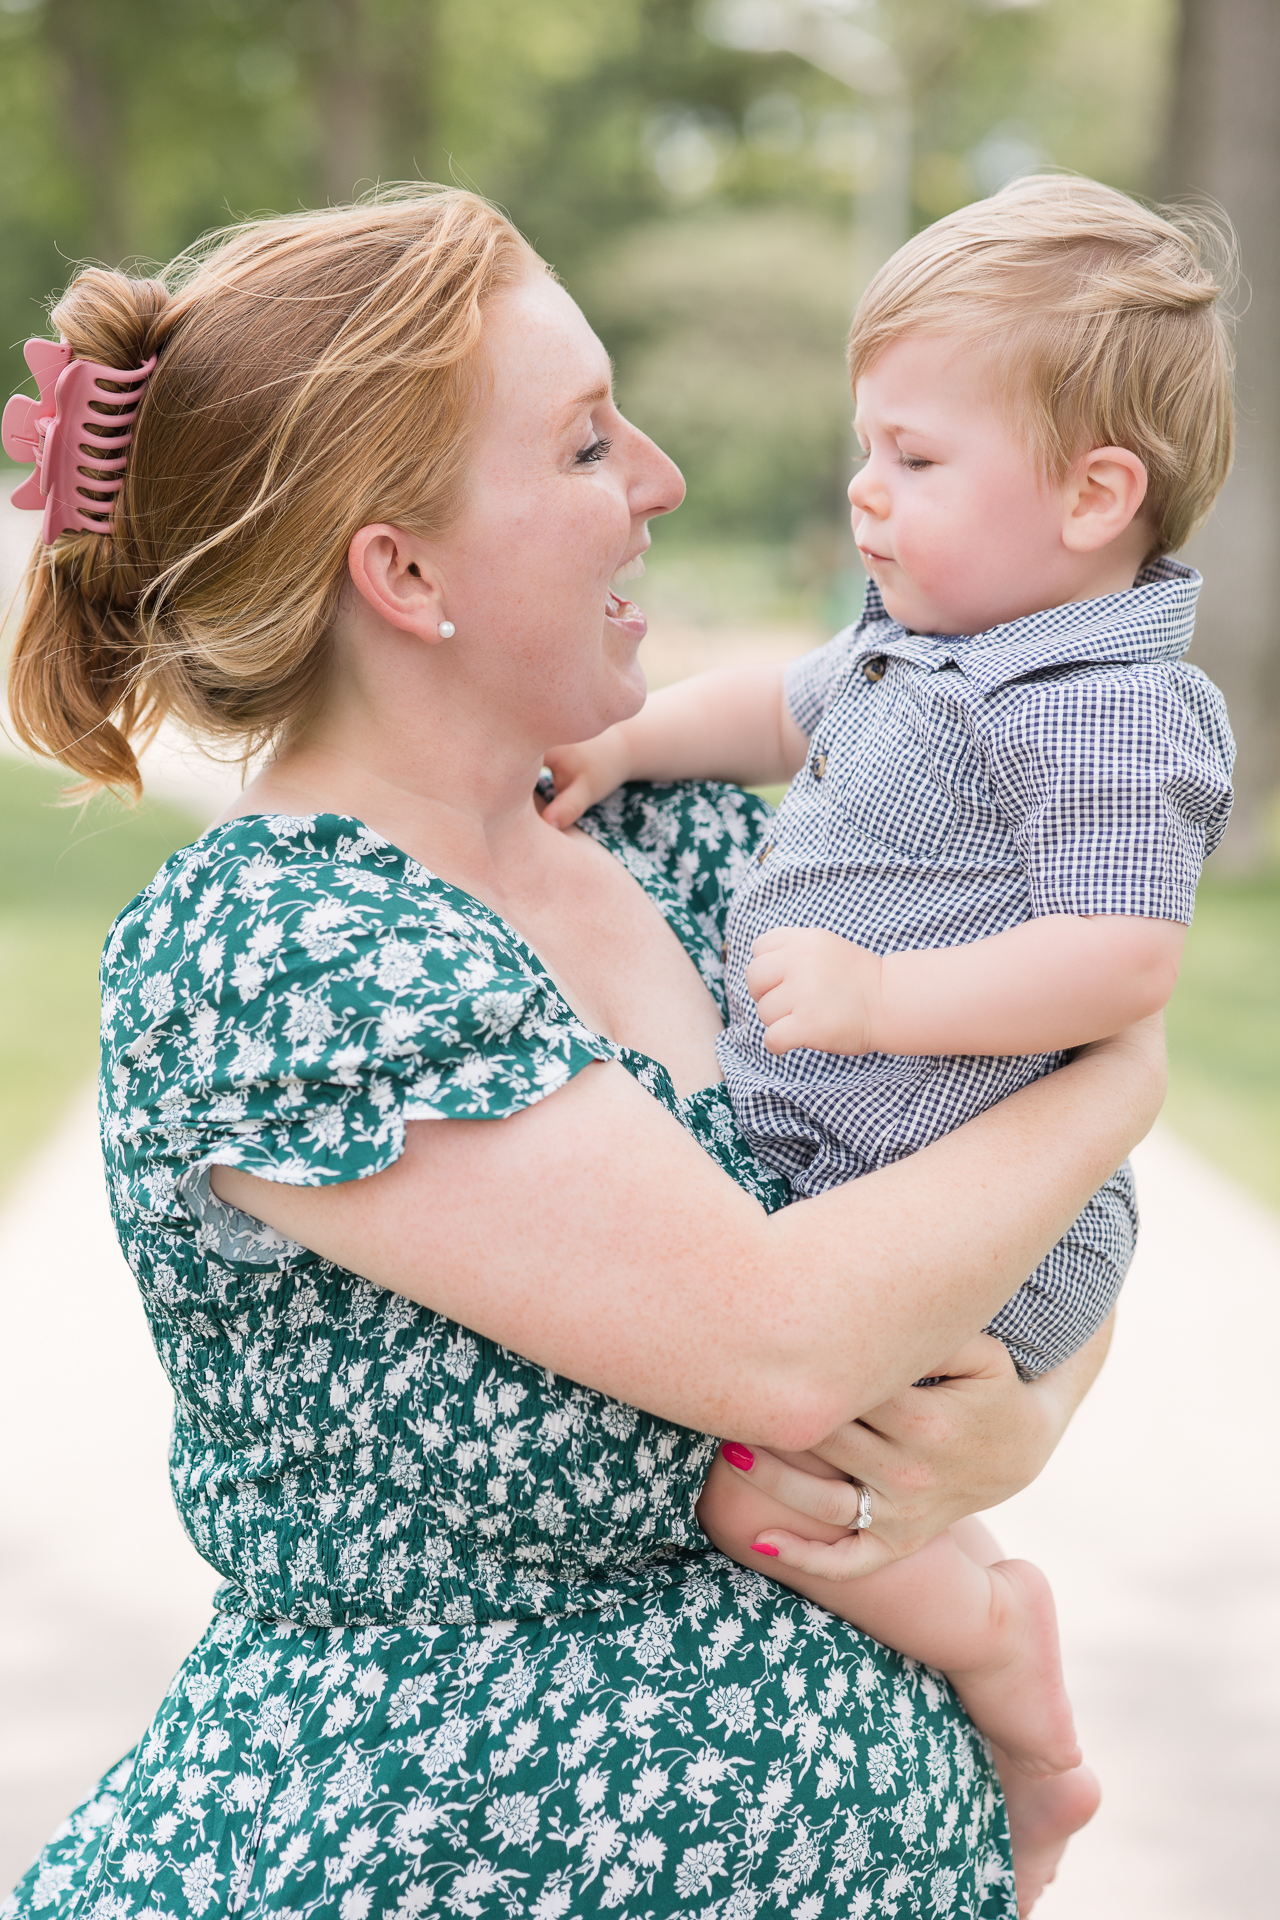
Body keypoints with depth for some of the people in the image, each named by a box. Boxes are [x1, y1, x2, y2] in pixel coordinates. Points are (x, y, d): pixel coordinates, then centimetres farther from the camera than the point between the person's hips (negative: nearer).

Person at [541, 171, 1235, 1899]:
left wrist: (886, 998, -31)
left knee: (735, 1455, -20)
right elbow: (789, 711, 28)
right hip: (816, 1156, 10)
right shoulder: (918, 647, 10)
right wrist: (625, 739, 15)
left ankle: (979, 1623, 2)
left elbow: (1123, 964, -28)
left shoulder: (1111, 712, -19)